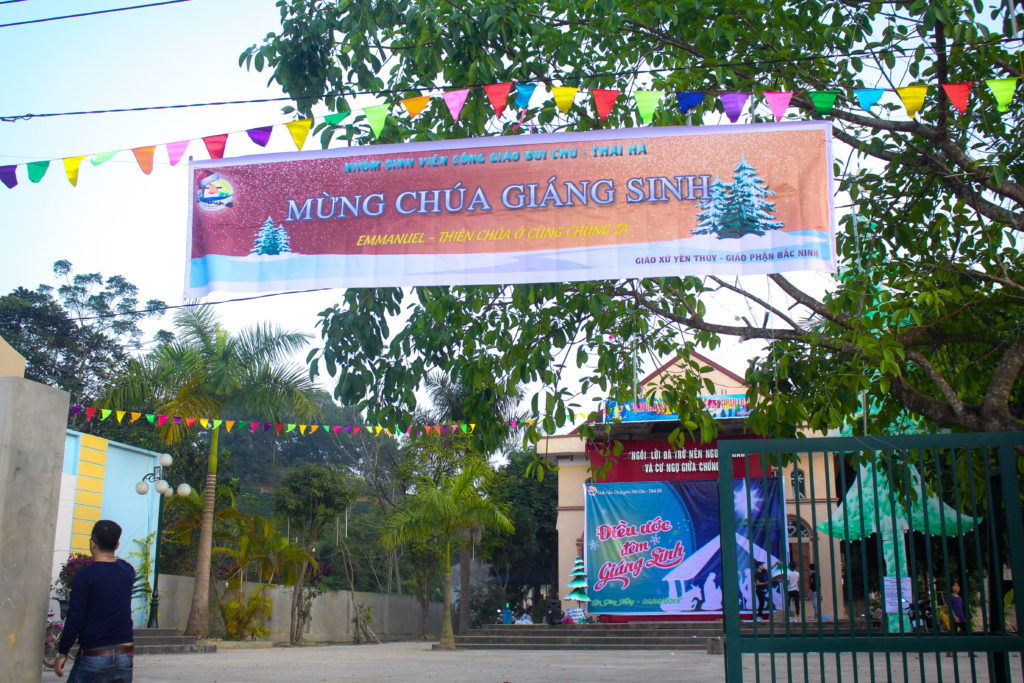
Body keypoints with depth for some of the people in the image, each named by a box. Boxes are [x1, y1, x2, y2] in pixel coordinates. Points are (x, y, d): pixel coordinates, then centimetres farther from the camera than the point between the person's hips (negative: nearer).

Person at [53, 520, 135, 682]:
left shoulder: (85, 575, -9)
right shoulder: (128, 571, 6)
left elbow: (75, 618, -9)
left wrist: (62, 653, -2)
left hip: (94, 656, -5)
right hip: (125, 653, 5)